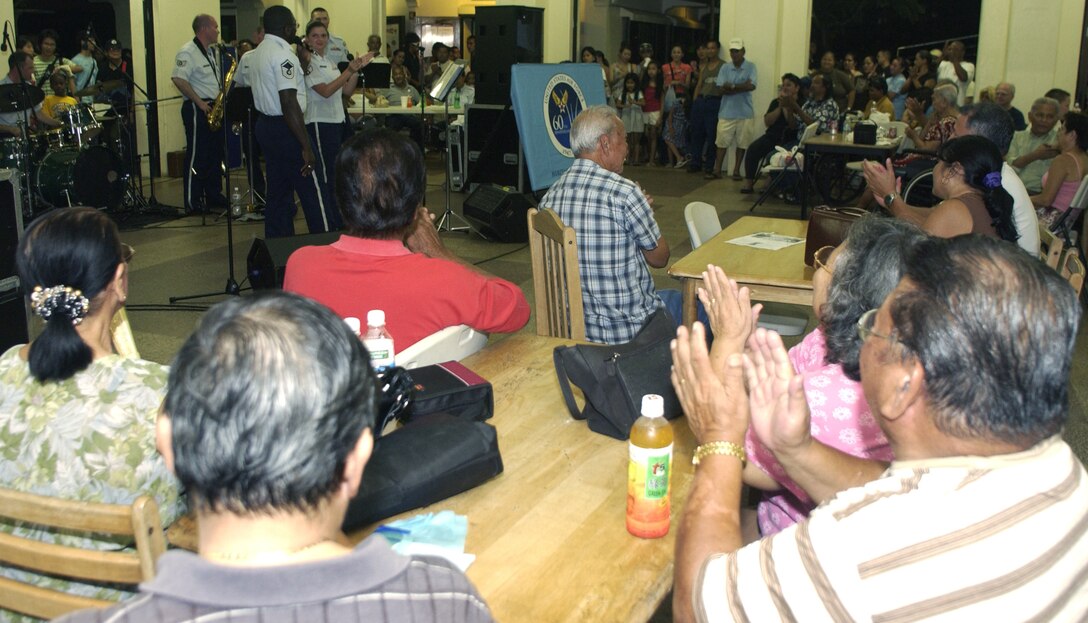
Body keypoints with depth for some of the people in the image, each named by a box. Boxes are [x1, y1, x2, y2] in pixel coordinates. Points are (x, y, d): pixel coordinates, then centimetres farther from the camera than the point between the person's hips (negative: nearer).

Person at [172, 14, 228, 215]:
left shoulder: (213, 52, 16)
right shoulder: (188, 52, -12)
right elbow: (178, 79, -22)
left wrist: (222, 97, 5)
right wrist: (199, 102, -21)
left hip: (214, 108, 9)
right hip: (197, 109, -9)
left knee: (215, 154, 13)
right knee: (197, 156, -5)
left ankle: (214, 195, 23)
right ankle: (193, 202, 0)